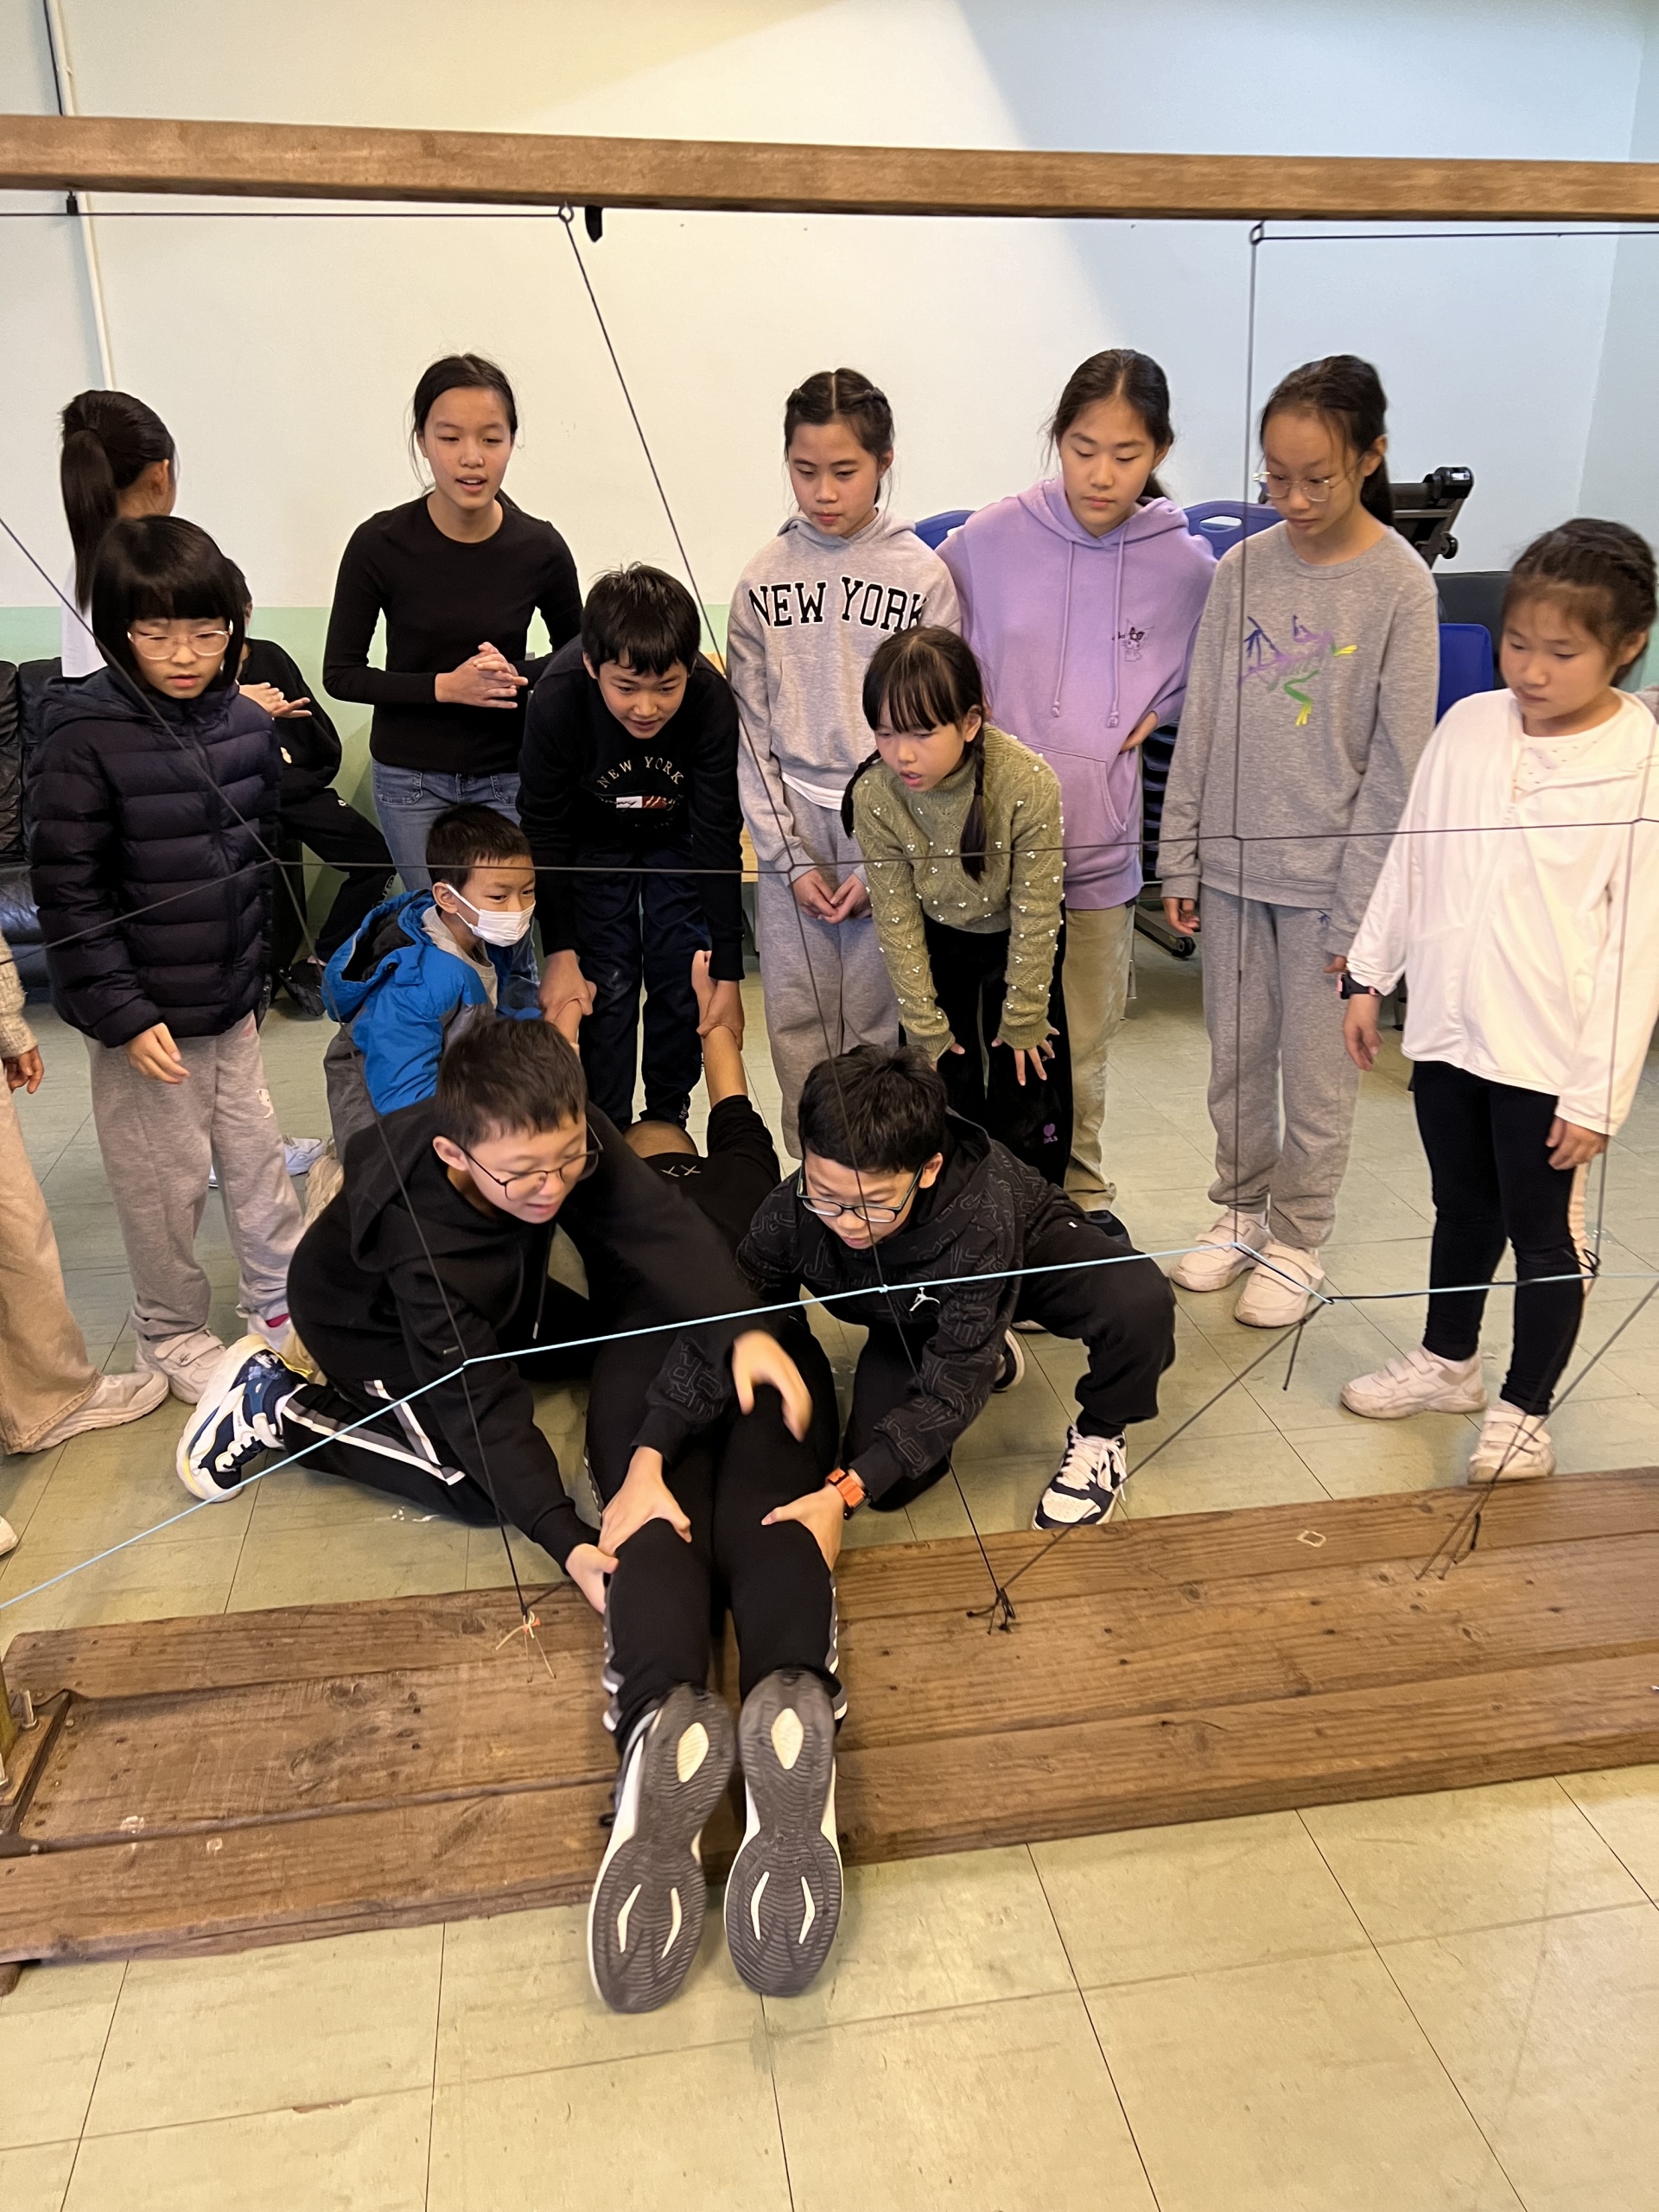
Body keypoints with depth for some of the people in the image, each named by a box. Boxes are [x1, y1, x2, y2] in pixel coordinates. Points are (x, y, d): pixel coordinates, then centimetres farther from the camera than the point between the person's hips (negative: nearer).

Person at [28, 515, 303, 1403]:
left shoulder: (248, 724, 1)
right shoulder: (84, 741, -16)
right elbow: (68, 894, -15)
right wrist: (124, 1014, -18)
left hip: (232, 1004, 5)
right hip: (147, 1014, -5)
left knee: (256, 1155, 16)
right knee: (165, 1180, 8)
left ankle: (284, 1298, 34)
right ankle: (171, 1335, 27)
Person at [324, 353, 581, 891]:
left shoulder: (540, 547, -9)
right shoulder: (380, 544, -12)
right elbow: (341, 674, -5)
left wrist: (518, 676, -14)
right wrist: (445, 686, -19)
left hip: (509, 776, 1)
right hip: (410, 780, -1)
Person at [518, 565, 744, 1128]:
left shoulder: (712, 701, -34)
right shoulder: (556, 701, -34)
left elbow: (718, 839, -26)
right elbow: (544, 832, -19)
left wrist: (729, 974, -24)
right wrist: (560, 954, -19)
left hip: (677, 840, 1)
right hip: (593, 843, 0)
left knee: (684, 982, 0)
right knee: (606, 986, -7)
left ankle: (667, 1119, 20)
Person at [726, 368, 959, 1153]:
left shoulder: (923, 575, -2)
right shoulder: (762, 580, 3)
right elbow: (751, 729, 3)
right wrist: (788, 858, -4)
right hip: (790, 830, 2)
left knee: (878, 1017, 2)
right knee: (797, 1017, 6)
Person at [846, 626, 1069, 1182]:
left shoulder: (1029, 784, -32)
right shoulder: (874, 796, -26)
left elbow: (1035, 912, -21)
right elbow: (897, 922, -15)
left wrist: (1022, 1020, -12)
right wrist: (926, 1026, -9)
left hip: (1016, 939, -1)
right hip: (938, 941, 1)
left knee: (1028, 1091, 4)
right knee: (941, 1098, 5)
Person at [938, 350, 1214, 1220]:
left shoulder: (1186, 567, -3)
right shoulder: (989, 539, -6)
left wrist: (1161, 707, 1)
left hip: (1099, 840, 1)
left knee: (1081, 1042, 15)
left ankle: (1081, 1195, 34)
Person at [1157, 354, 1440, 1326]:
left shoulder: (1401, 586, -9)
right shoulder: (1243, 568, 2)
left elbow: (1398, 764, -9)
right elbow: (1202, 723, 6)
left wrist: (1359, 907, -11)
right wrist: (1180, 858, 4)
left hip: (1327, 875, -3)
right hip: (1232, 861, 4)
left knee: (1317, 1070, 8)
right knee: (1236, 1054, 14)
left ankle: (1299, 1239, 25)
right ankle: (1243, 1211, 34)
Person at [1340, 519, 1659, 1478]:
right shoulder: (1470, 725, 0)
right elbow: (1411, 854, 11)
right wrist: (1371, 974, 12)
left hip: (1549, 1054, -5)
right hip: (1448, 1029, 5)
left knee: (1545, 1235, 11)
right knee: (1462, 1209, 22)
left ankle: (1524, 1411, 30)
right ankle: (1448, 1363, 42)